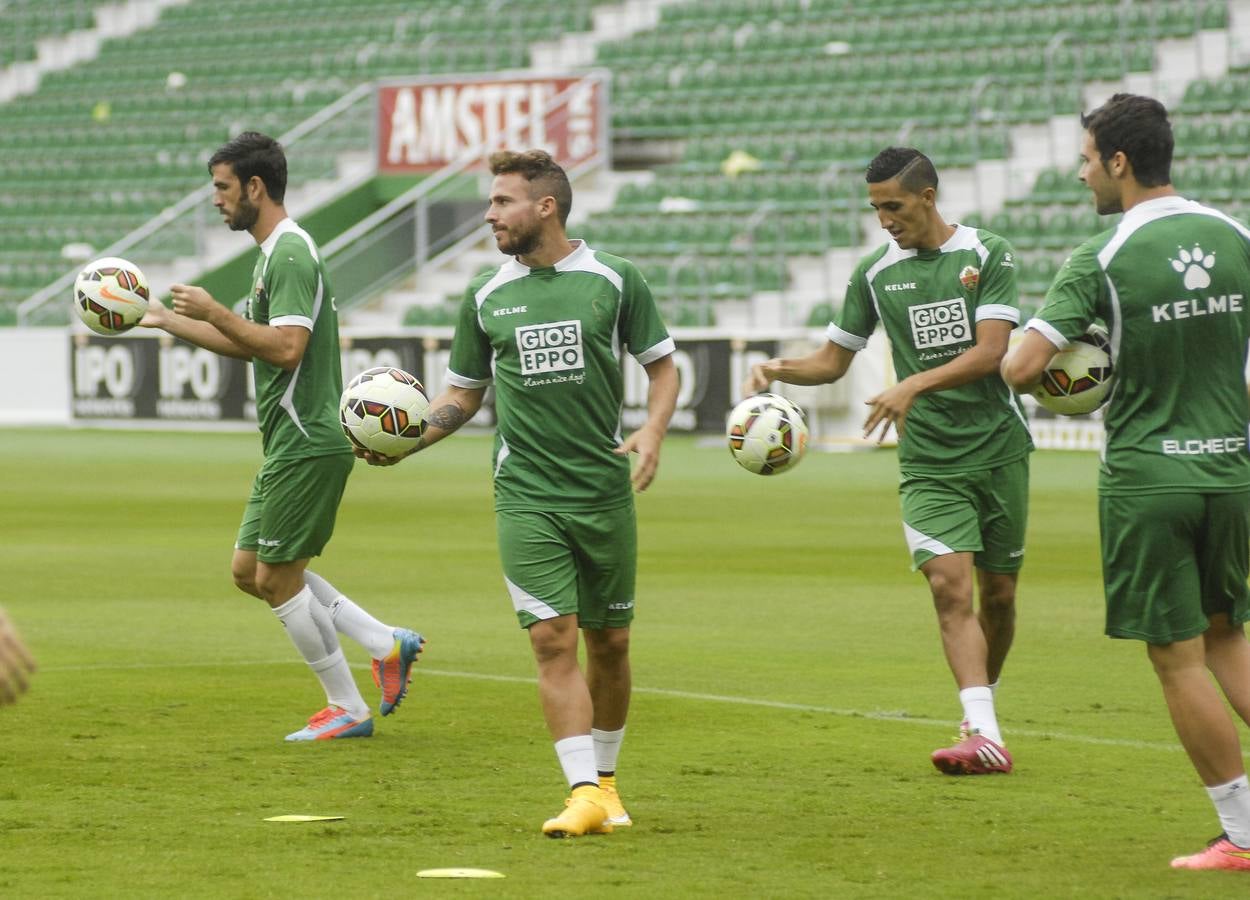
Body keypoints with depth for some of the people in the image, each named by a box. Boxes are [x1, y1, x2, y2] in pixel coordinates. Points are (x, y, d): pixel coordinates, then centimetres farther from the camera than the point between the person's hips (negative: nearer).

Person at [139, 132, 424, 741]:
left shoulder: (290, 255, -16)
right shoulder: (274, 253, 16)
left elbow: (286, 347, -26)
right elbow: (252, 345, 26)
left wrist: (214, 312, -20)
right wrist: (165, 321, 27)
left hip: (306, 447, -10)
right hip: (290, 445, 10)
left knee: (277, 580, -2)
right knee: (251, 571, 13)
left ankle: (347, 709, 8)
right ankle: (388, 645, 12)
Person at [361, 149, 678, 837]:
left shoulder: (613, 280, 1)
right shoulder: (487, 296, 7)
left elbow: (663, 365, 9)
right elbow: (464, 392, 15)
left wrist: (652, 431, -9)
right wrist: (409, 438, -2)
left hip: (605, 490, 0)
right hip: (526, 495, 0)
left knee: (608, 643, 8)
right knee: (552, 638, -12)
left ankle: (605, 778, 26)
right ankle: (584, 793, -15)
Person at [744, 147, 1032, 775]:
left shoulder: (987, 255, -2)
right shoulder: (875, 272, 7)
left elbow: (989, 351, -13)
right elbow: (833, 359, 14)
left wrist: (916, 384, -24)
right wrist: (781, 369, -6)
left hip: (999, 449, -1)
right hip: (928, 459, 1)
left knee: (997, 593, 7)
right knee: (950, 585, -17)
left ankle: (982, 711, 30)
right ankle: (985, 737, -25)